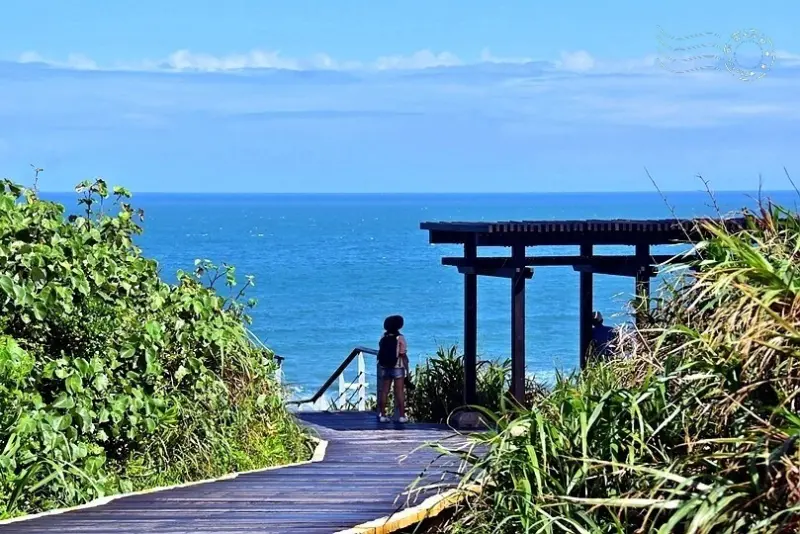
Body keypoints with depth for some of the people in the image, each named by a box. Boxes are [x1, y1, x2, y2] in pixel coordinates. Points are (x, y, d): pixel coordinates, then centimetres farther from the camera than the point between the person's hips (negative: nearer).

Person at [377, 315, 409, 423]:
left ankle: (382, 415, 8)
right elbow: (403, 354, -12)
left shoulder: (383, 338, 5)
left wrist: (380, 368, 15)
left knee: (384, 391, 7)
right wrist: (407, 368, -6)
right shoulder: (400, 338, -10)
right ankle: (401, 416, -3)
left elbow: (380, 354, 7)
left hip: (385, 367, 4)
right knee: (399, 392, -2)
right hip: (397, 367, -4)